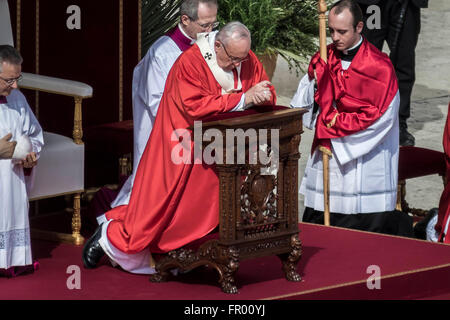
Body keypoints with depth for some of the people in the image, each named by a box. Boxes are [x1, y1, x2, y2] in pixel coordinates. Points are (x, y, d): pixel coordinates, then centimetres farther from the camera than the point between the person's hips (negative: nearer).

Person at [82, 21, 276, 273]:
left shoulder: (248, 60, -2)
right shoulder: (190, 63, -22)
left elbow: (268, 95, 4)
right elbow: (194, 107, -32)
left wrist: (261, 95, -21)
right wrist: (242, 99, -31)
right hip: (181, 146, -6)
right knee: (162, 201, -1)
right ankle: (109, 237, 17)